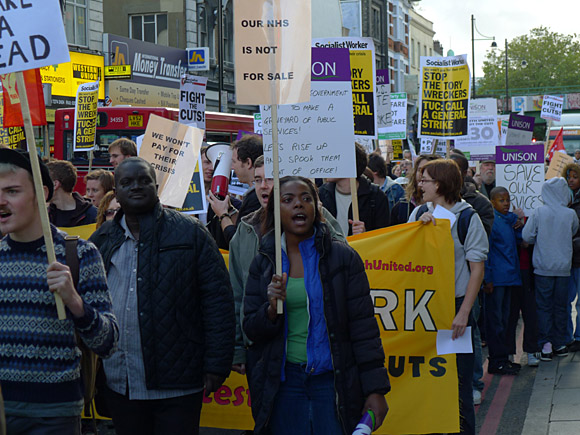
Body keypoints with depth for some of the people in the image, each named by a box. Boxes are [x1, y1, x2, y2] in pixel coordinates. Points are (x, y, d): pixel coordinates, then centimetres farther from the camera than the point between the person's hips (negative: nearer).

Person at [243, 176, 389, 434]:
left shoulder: (342, 257, 0)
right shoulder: (263, 263, 6)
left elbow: (363, 327, -3)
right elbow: (251, 330, 6)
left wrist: (375, 390, -7)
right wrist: (271, 308, -16)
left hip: (333, 381, -1)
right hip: (284, 382, 2)